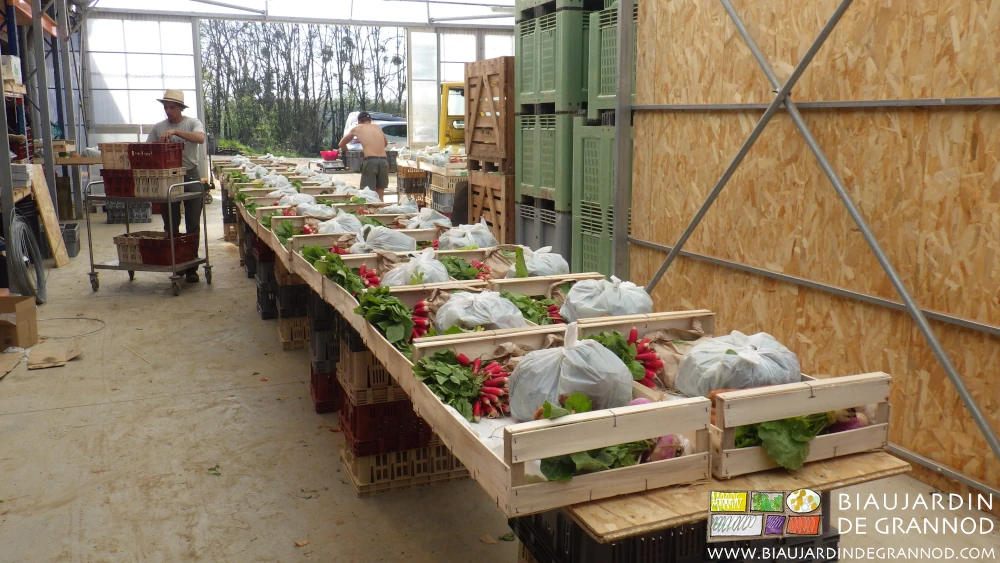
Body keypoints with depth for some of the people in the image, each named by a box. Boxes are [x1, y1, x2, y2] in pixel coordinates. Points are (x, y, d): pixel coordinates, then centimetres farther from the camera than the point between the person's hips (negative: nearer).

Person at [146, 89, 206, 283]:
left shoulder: (192, 123, 0)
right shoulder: (158, 127, 8)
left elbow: (200, 138, -21)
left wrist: (175, 131, -29)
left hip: (190, 176, -3)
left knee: (193, 225, 0)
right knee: (170, 225, 6)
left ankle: (191, 266, 7)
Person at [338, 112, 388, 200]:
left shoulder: (357, 128, 15)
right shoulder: (377, 127, 22)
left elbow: (342, 144, 27)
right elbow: (386, 142, 39)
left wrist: (346, 151, 44)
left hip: (370, 161, -4)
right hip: (383, 161, 4)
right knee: (380, 193, 11)